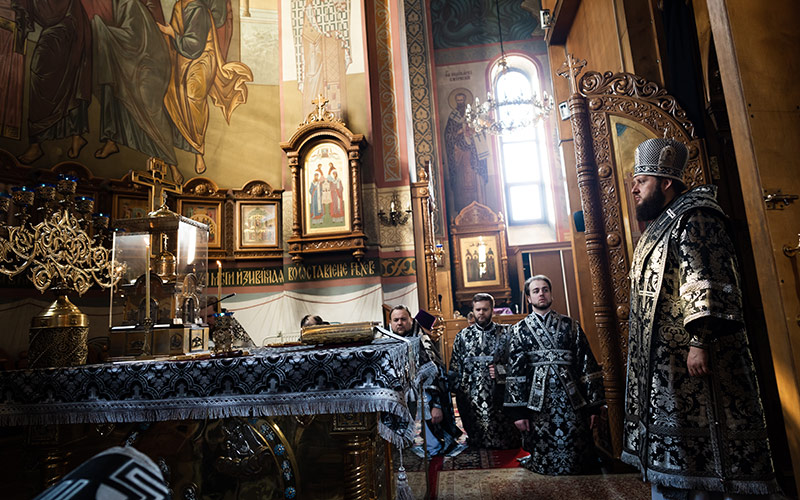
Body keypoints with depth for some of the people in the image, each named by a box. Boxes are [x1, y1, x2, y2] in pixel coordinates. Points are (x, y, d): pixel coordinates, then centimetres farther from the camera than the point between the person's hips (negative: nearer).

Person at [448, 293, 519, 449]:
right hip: (470, 398, 1)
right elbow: (454, 366, 11)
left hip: (497, 394, -1)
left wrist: (500, 370, -11)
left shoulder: (504, 334, 4)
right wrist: (458, 389, 4)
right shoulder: (463, 335, 9)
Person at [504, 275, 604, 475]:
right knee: (544, 460, 5)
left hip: (571, 400, 1)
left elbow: (587, 365, 7)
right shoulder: (520, 329, 6)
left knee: (574, 455, 4)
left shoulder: (570, 325, 9)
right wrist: (518, 411, -4)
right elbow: (515, 372, 1)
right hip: (538, 402, -1)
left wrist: (593, 405, 2)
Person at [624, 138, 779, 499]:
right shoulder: (658, 229, 20)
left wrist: (700, 341, -26)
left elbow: (704, 283, -20)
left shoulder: (690, 219, -9)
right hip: (661, 360, 10)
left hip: (687, 353, -10)